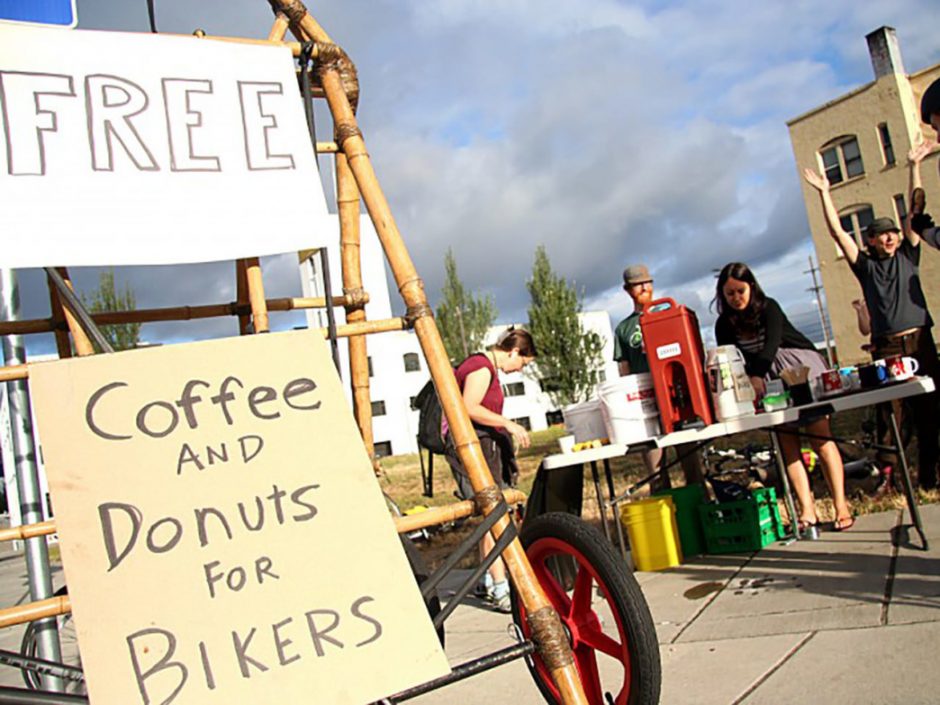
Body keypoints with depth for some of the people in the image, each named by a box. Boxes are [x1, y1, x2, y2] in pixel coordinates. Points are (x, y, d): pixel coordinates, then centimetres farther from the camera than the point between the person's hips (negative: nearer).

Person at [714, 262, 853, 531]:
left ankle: (841, 506, -7)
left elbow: (772, 343, -27)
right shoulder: (724, 325, -1)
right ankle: (807, 510, -3)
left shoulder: (768, 308, -12)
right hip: (769, 380, 4)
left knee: (820, 438, -9)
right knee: (788, 445, -4)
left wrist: (756, 376, -43)